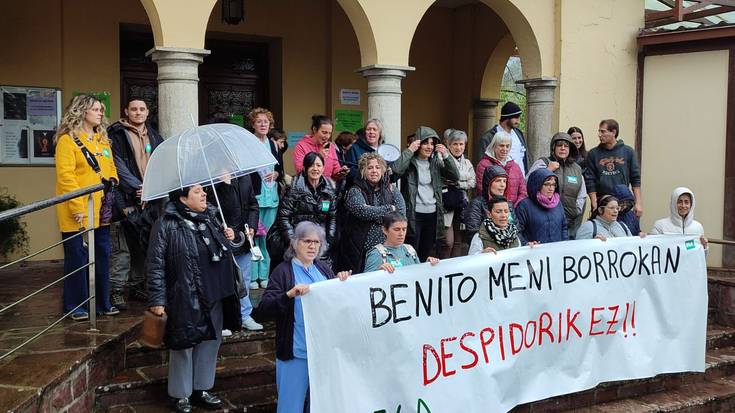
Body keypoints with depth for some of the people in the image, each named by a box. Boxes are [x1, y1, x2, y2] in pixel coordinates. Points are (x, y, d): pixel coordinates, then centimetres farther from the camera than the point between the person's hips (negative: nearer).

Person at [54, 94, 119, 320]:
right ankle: (76, 306, 12)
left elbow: (111, 169, 20)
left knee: (102, 255, 11)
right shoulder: (68, 140, -8)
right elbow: (65, 176, -15)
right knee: (77, 257, 1)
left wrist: (112, 183, 2)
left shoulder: (103, 140, 15)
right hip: (78, 213, -7)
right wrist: (77, 207, -19)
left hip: (101, 212, 7)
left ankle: (102, 302, 22)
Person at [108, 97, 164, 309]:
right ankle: (116, 290, 0)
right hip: (126, 200, -6)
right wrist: (137, 187, -16)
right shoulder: (116, 134, -2)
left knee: (143, 245, 12)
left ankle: (137, 285, 24)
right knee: (122, 247, -8)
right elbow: (118, 166, -10)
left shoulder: (153, 136, 17)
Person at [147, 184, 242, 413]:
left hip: (214, 296, 7)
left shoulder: (210, 217, 9)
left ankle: (201, 389, 31)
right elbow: (156, 264, -12)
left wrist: (229, 237, 4)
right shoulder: (167, 224, -12)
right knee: (183, 345, 6)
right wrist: (157, 300, -16)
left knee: (210, 342, 15)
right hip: (185, 299, -7)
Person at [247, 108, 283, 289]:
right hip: (253, 196, -5)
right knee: (253, 235, -4)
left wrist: (275, 174, -2)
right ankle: (251, 276, 3)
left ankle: (265, 275, 16)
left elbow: (281, 170, 18)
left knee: (268, 236, 9)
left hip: (271, 197, 5)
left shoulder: (273, 145, 13)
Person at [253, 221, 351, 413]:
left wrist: (342, 284, -4)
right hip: (296, 354, -5)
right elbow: (262, 312, -16)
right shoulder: (283, 271, -7)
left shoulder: (323, 269, 7)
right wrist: (289, 294, -30)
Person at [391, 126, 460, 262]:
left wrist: (446, 156, -5)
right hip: (414, 214, -5)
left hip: (433, 214, 5)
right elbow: (396, 170, -23)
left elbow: (455, 176, 5)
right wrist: (409, 150, -16)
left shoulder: (435, 162, 12)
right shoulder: (410, 161, -2)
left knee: (426, 255, 12)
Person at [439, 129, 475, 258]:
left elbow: (472, 183, 5)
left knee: (459, 241, 8)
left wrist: (457, 183, -7)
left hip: (462, 204, 6)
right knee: (448, 242, -10)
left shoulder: (467, 163, 17)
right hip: (447, 202, -6)